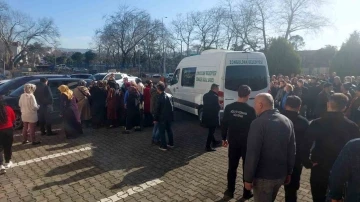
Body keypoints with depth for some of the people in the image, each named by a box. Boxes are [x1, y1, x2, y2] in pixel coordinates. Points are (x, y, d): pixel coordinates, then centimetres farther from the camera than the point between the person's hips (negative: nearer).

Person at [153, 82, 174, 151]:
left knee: (162, 132, 5)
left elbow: (157, 109, -15)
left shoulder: (160, 97, -18)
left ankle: (164, 146, 9)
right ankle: (171, 144, 29)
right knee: (169, 130, 19)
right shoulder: (169, 96, 2)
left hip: (162, 117, -7)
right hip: (169, 116, 7)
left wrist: (155, 119, -7)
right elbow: (171, 106, 9)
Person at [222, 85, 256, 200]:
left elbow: (224, 124, -1)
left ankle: (230, 191, 23)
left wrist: (224, 138, 11)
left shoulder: (229, 108, -6)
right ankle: (246, 192, 24)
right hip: (247, 143, -2)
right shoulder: (250, 110, -14)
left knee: (232, 167, 13)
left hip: (233, 142, 3)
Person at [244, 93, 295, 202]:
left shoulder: (258, 123, -20)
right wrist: (289, 172, 16)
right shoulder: (287, 121, 2)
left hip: (263, 176, -6)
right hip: (281, 174, 7)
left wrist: (248, 178, -14)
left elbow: (252, 154, -23)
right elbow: (292, 150, 7)